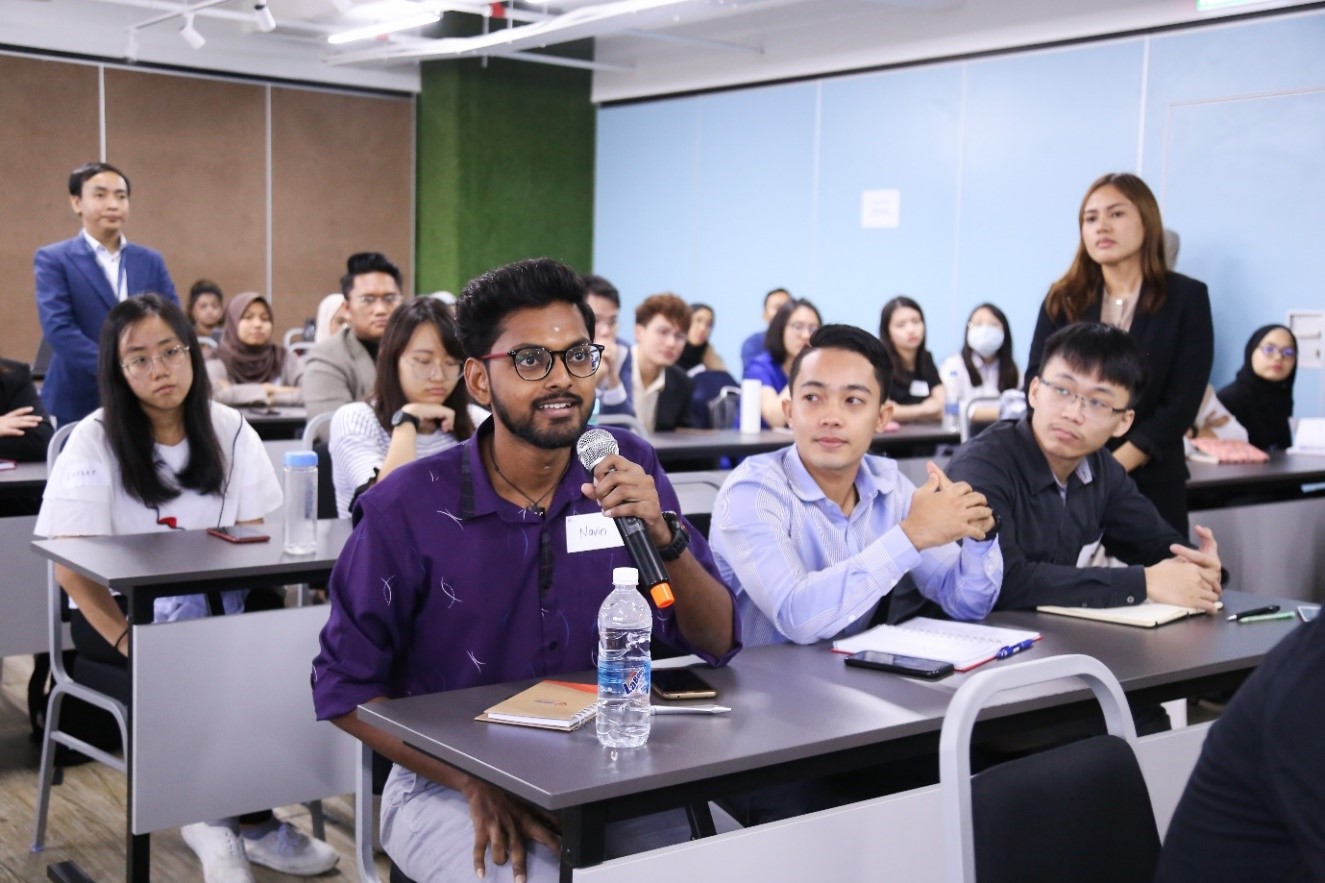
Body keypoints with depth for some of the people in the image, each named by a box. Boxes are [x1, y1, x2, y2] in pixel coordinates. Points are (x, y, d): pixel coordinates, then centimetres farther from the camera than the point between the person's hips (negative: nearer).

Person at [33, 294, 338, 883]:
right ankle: (252, 824, -15)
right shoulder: (94, 441, -8)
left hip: (211, 609, 3)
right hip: (116, 609, -3)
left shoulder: (228, 429, 2)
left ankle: (220, 818, -12)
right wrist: (131, 642, -22)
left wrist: (228, 611, -17)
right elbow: (71, 567, -12)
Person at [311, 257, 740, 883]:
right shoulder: (410, 509, -12)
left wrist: (661, 536, -24)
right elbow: (344, 687, -6)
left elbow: (717, 642, -5)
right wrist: (475, 783, -18)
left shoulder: (628, 470, -4)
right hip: (449, 782, -3)